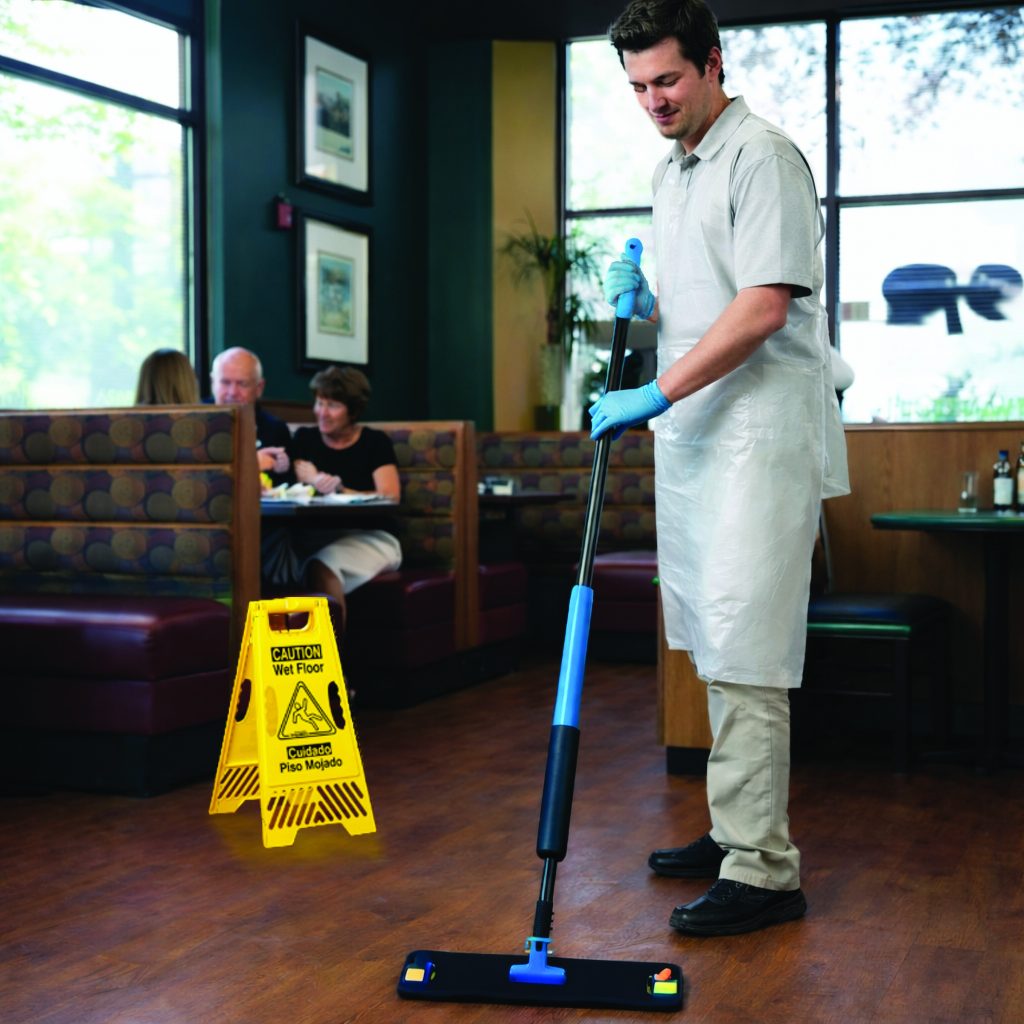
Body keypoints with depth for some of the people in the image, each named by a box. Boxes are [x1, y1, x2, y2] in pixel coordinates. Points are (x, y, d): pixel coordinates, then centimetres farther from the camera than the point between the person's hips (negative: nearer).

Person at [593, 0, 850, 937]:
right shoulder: (671, 173, 20)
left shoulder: (761, 155, -8)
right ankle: (738, 832, 22)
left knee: (745, 653, -11)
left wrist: (659, 392, -21)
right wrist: (644, 304, 6)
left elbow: (764, 306, -18)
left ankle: (762, 871, -7)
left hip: (760, 437, -9)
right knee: (719, 646, 12)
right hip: (692, 436, 9)